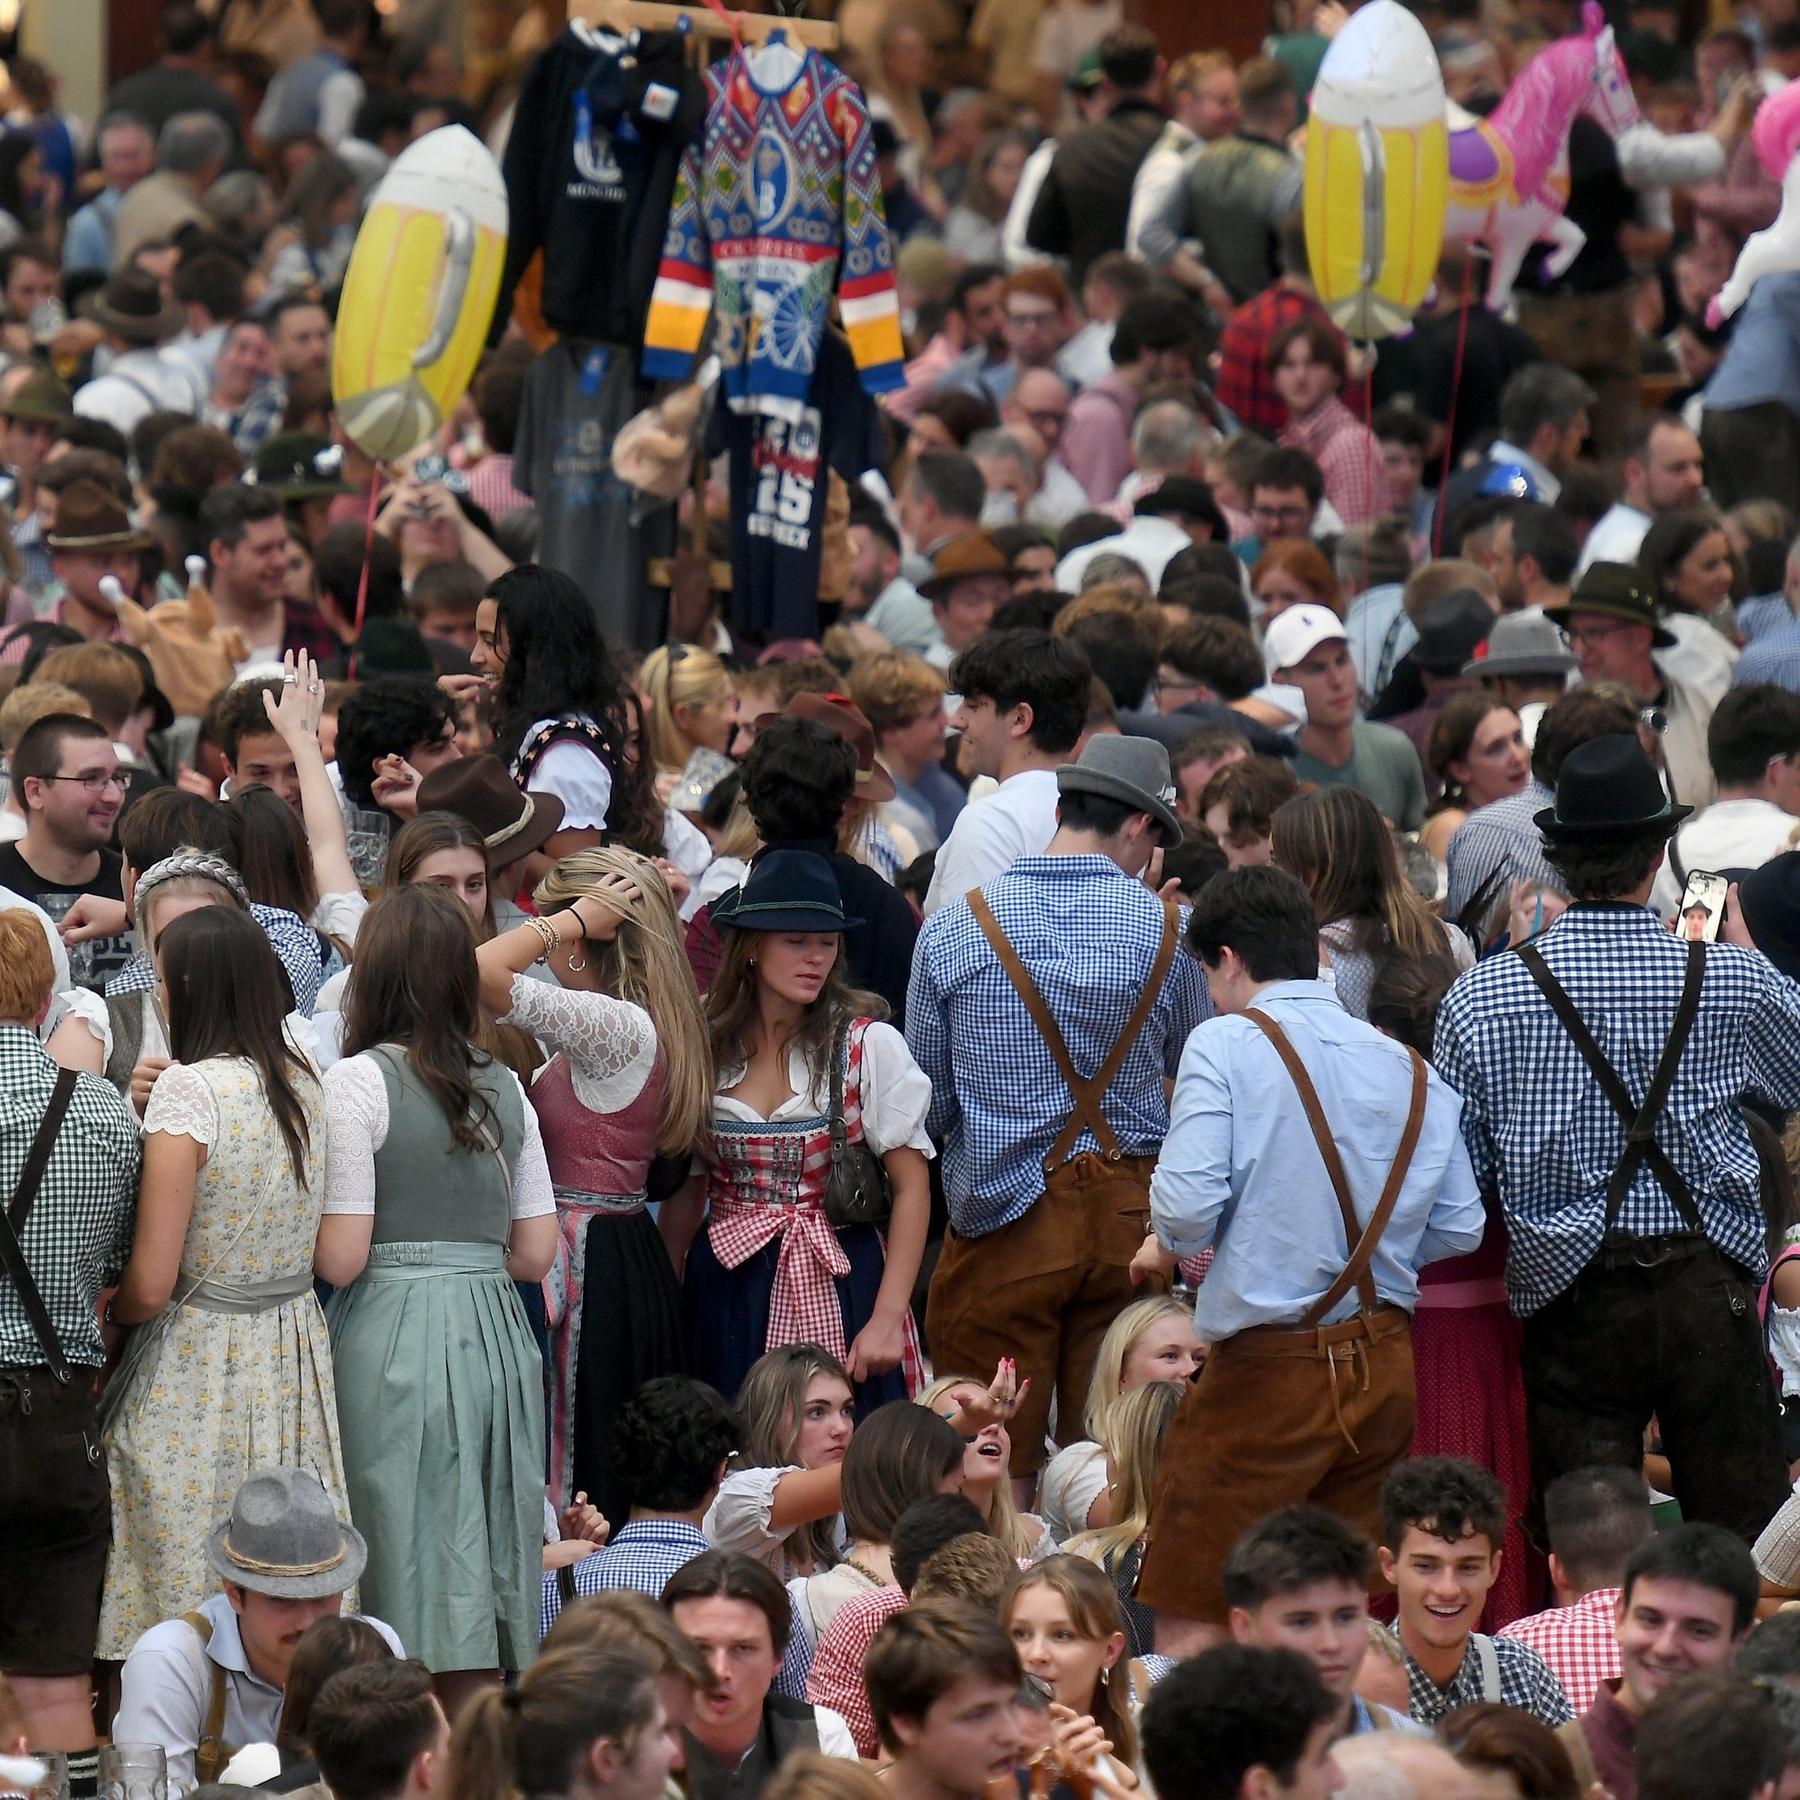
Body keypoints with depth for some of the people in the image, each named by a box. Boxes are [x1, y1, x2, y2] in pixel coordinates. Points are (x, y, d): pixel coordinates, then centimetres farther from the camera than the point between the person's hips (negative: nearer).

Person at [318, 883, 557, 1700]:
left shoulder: (358, 1082, -7)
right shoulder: (503, 1088, 8)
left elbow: (341, 1258, -11)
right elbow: (537, 1253, 10)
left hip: (394, 1340, -5)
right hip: (496, 1338, 5)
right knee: (484, 1588, 8)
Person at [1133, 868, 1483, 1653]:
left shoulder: (1225, 1044, -6)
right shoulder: (1409, 1067, 9)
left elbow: (1188, 1204, -16)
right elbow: (1460, 1227, 7)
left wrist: (1168, 1244, 6)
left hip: (1268, 1364, -6)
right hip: (1385, 1361, 6)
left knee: (1188, 1627, -3)